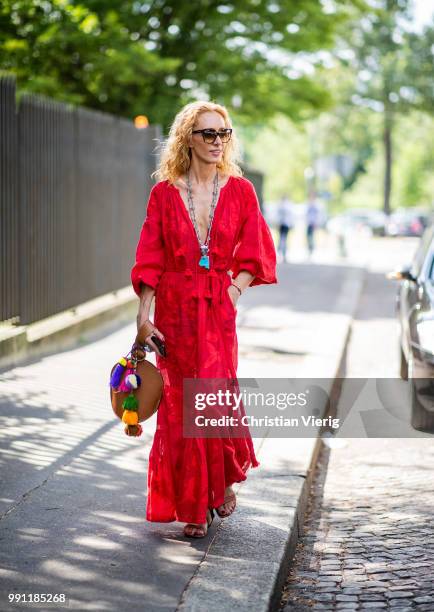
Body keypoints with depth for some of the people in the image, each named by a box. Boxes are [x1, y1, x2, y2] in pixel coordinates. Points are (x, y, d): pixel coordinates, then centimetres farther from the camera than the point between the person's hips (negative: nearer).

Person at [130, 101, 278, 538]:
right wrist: (143, 316, -6)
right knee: (180, 405, 2)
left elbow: (255, 255, 7)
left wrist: (234, 291, -7)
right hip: (175, 309, 0)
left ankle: (224, 483, 21)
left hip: (219, 309, 0)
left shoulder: (239, 191, 5)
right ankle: (193, 507, 13)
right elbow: (149, 260, 1)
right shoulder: (164, 193, 2)